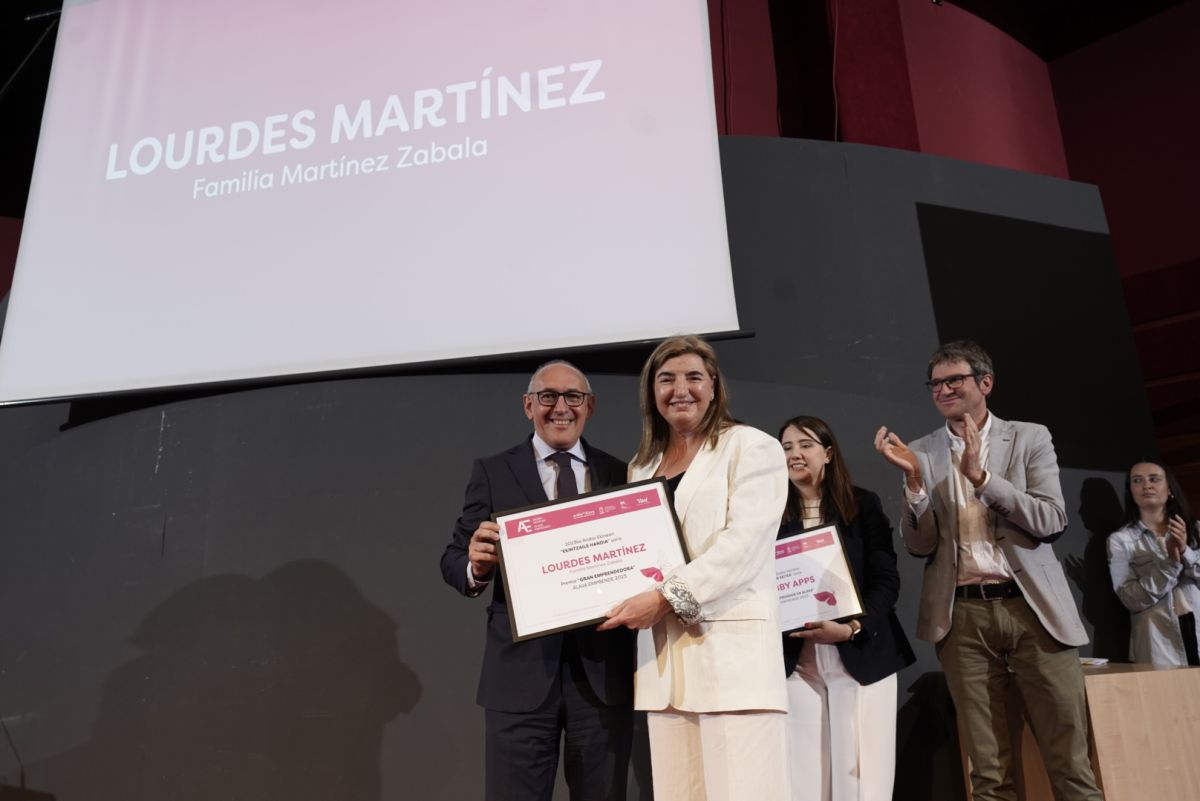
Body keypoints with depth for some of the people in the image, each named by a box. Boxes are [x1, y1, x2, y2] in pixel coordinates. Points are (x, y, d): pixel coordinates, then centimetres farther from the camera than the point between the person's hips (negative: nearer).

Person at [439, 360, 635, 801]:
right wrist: (476, 566, -20)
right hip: (521, 670, -2)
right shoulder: (492, 472, 4)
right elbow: (453, 559, 1)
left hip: (603, 669, 2)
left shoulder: (619, 474, 9)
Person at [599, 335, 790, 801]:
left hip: (731, 645, -5)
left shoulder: (752, 448, 1)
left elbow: (743, 542, -11)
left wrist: (667, 597, -17)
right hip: (662, 653, 6)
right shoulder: (642, 465, 19)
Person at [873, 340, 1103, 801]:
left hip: (1031, 607, 0)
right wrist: (914, 476, -14)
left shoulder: (1029, 437, 6)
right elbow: (919, 546, 1)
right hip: (964, 615, 1)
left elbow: (1051, 520, -5)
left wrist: (980, 476, -15)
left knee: (1069, 760, 3)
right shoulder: (922, 453, 7)